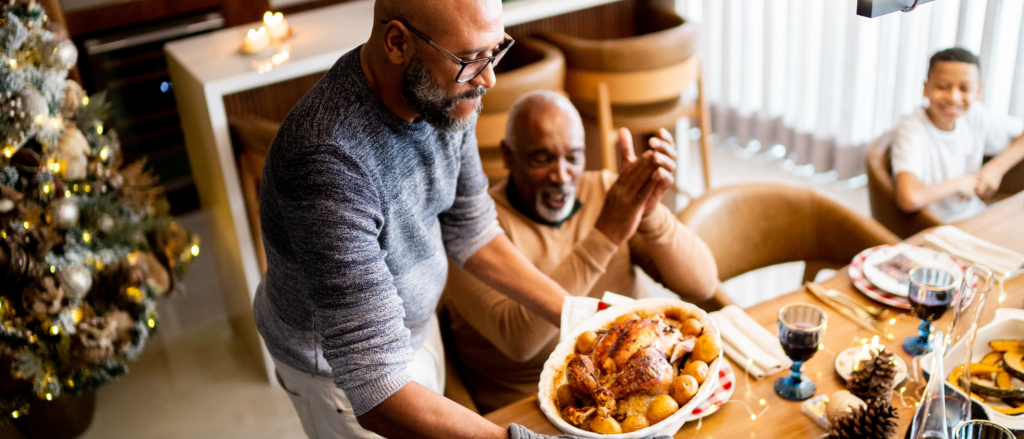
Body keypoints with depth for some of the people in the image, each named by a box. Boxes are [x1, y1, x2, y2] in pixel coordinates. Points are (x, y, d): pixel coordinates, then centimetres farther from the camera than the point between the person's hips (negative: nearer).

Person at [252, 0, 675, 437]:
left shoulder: (445, 96, -16)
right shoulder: (330, 163, -40)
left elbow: (469, 232, -2)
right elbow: (376, 395, -41)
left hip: (413, 326, 6)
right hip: (338, 363, -6)